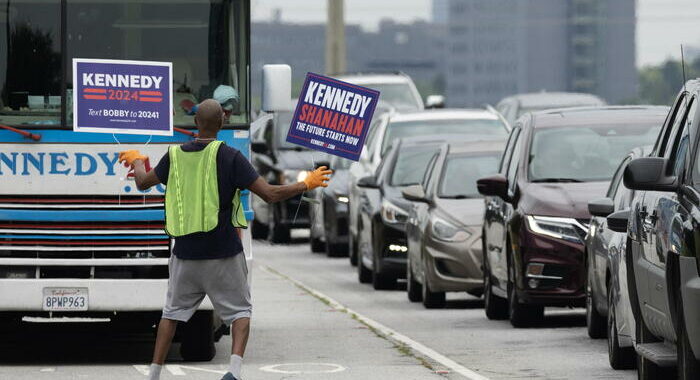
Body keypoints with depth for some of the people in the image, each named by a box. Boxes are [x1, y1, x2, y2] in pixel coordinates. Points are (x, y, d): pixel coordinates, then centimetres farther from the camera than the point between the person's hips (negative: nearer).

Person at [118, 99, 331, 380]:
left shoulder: (175, 156, 0)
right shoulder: (229, 157, -12)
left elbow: (143, 182, 18)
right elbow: (270, 194, -14)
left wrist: (136, 160, 41)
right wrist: (306, 184, 2)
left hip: (185, 252, 3)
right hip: (223, 252, -3)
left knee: (173, 311, 16)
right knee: (239, 310, 7)